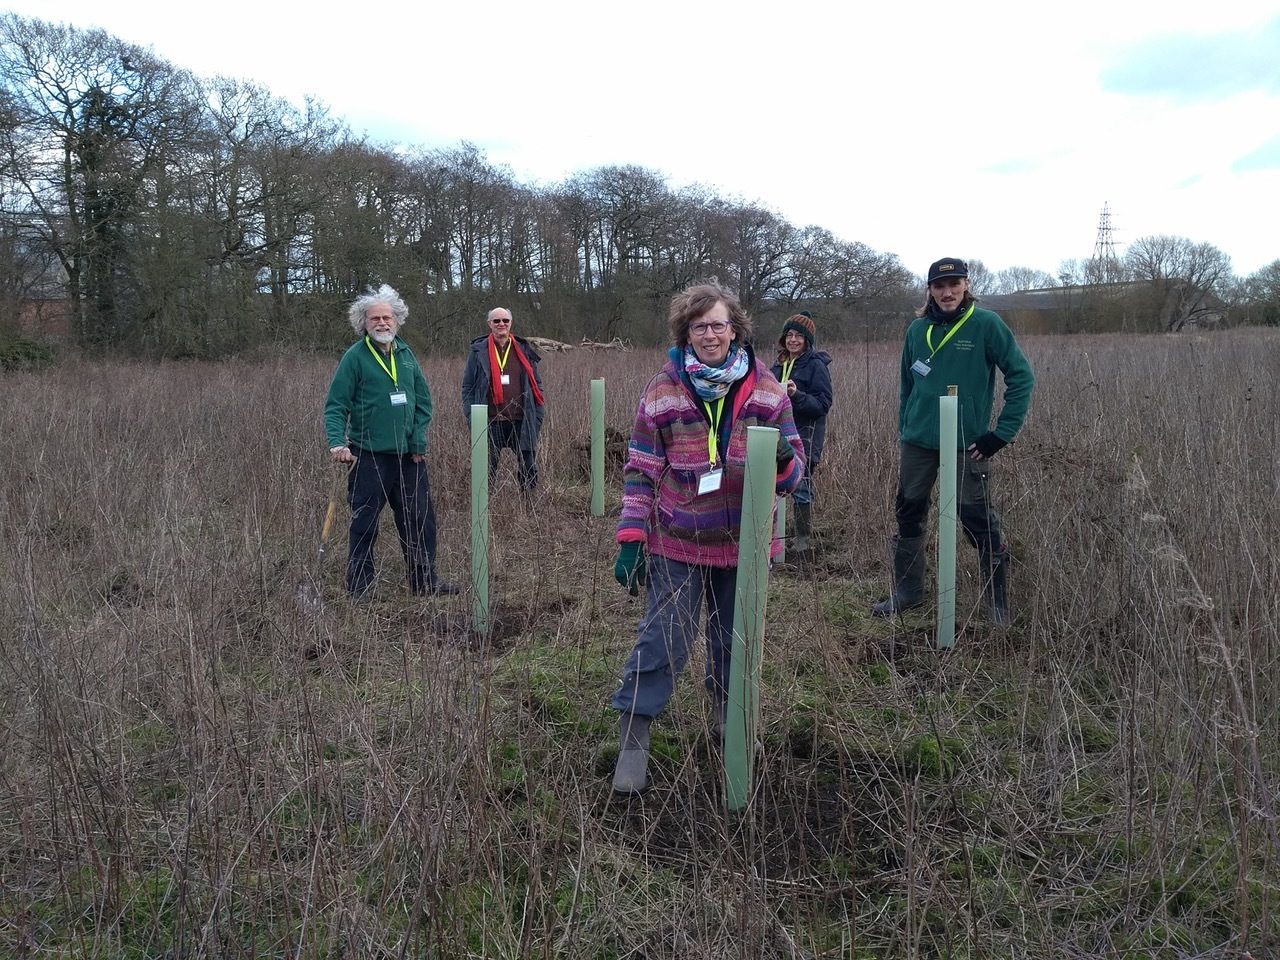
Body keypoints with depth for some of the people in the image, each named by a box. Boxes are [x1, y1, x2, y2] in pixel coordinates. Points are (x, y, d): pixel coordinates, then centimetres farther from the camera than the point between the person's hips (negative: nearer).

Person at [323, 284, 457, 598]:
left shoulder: (406, 354, 9)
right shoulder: (355, 357, -6)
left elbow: (423, 400, 10)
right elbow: (335, 405, -8)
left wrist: (419, 441, 0)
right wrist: (337, 443, -22)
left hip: (409, 455, 5)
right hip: (369, 456, -5)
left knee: (421, 519, 9)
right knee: (365, 524, 3)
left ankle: (424, 580, 22)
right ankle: (360, 588, 16)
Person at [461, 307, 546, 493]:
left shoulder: (524, 350, 9)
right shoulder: (478, 351, 4)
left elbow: (537, 384, 12)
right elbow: (468, 386, 6)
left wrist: (538, 414, 4)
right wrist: (471, 416, -3)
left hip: (521, 422, 1)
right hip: (490, 423, -1)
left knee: (529, 469, 5)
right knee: (487, 470, 5)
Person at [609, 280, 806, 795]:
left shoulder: (765, 389, -2)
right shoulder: (662, 390, -6)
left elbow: (793, 467, 1)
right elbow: (640, 470, -3)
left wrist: (783, 461, -24)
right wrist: (630, 539, -8)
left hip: (743, 541, 3)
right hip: (677, 542, -2)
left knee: (733, 637, 17)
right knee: (663, 636, -4)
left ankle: (727, 715, 39)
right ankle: (633, 738, 8)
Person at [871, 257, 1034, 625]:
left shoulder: (986, 325, -7)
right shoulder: (917, 329, 6)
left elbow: (1021, 376, -6)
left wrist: (1003, 432, -10)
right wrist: (904, 427, 12)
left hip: (967, 444, -4)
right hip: (918, 442, 5)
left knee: (978, 521, -2)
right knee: (909, 515, 11)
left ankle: (998, 603, 15)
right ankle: (907, 590, 27)